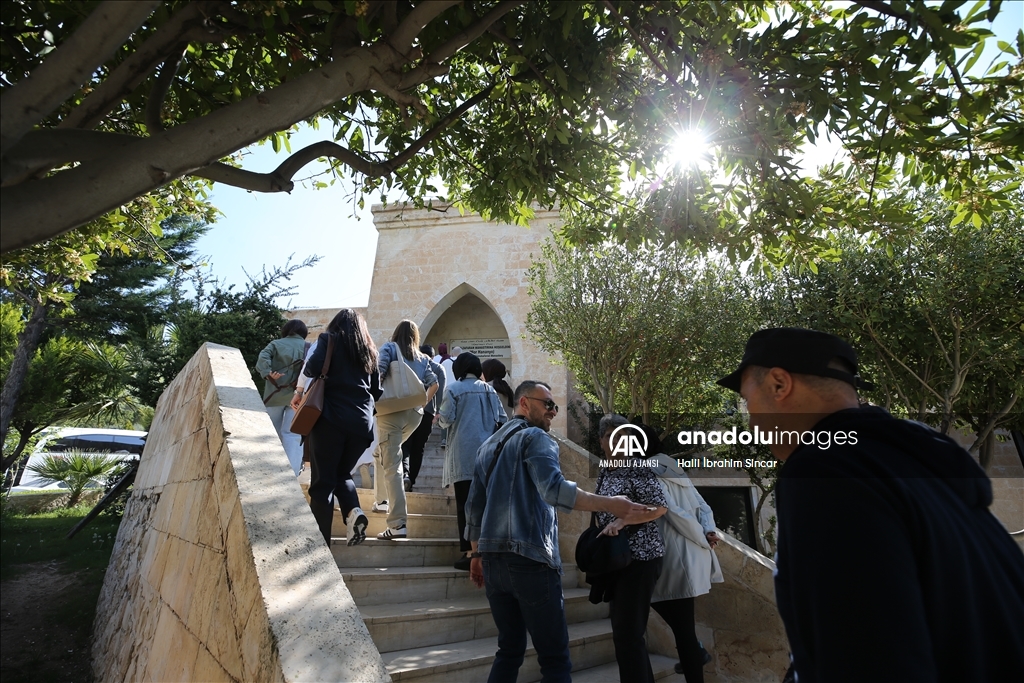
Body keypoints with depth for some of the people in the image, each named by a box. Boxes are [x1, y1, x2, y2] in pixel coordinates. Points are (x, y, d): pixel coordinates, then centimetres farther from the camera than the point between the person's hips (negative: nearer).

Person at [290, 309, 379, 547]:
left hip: (331, 418, -4)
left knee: (323, 482, 2)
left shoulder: (329, 339, 8)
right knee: (342, 473, 20)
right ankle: (353, 511, -5)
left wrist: (299, 391, 6)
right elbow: (377, 391, 17)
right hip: (362, 422, 4)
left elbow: (314, 367, -10)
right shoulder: (369, 350, 19)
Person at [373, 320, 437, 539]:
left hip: (391, 410, -5)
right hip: (415, 413, 5)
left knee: (391, 465, -8)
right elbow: (434, 384, 7)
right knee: (382, 453, 27)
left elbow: (379, 373, -11)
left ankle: (398, 524, -14)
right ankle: (383, 500, 30)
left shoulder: (389, 347, 6)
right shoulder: (423, 358, 16)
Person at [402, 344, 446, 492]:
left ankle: (405, 474, -23)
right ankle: (411, 480, 10)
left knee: (405, 445, 0)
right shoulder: (439, 369, 11)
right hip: (428, 411, 0)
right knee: (418, 448, 9)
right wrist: (438, 412, -2)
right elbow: (440, 391, -1)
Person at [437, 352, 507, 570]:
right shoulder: (489, 390, 7)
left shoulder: (455, 389, -5)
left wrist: (439, 419, 11)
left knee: (465, 505, 1)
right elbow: (503, 419, 7)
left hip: (464, 456, -4)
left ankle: (470, 553, 1)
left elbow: (446, 419, -10)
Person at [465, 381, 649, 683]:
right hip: (530, 559, -8)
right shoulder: (536, 438, -5)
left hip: (493, 559, 8)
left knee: (509, 650, 18)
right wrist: (609, 504, -24)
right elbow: (553, 488, -23)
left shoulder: (488, 445, 18)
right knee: (555, 658, 2)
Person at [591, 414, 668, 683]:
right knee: (621, 630, 16)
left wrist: (622, 521, -24)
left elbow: (661, 506, -19)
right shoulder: (604, 474, 10)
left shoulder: (638, 470, -12)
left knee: (628, 633, -6)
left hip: (640, 558, -8)